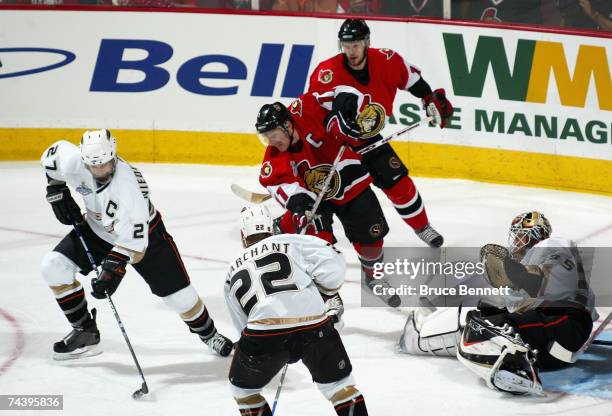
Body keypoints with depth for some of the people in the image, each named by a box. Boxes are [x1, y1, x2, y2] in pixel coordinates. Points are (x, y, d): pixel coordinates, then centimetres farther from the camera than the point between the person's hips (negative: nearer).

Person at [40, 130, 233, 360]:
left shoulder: (130, 182, -39)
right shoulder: (73, 163, -27)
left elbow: (133, 238, -37)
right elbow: (54, 153, -1)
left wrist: (114, 267, -43)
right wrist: (57, 191, -6)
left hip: (142, 233, -4)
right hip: (98, 229, 4)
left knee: (177, 292, -3)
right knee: (54, 267, -11)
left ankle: (207, 332, 29)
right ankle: (85, 332, 3)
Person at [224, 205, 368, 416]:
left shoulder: (233, 272, 26)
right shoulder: (291, 242, 17)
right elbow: (333, 266, 5)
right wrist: (326, 298, 22)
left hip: (263, 330, 1)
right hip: (314, 325, -1)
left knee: (243, 386, 27)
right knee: (339, 383, 21)